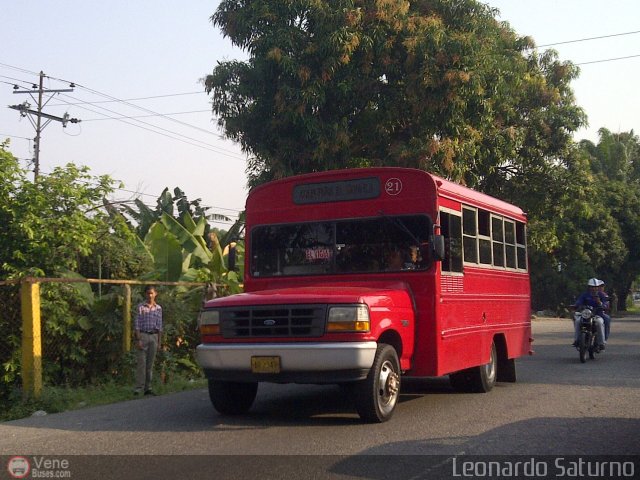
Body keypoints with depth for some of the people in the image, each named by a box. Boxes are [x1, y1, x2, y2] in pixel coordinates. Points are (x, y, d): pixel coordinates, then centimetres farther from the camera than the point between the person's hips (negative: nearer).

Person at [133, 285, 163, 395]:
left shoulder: (158, 308, 9)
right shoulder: (141, 307, -2)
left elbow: (159, 326, 12)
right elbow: (137, 324, -4)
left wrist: (159, 341, 8)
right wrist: (138, 339, -12)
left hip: (154, 336, 4)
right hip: (143, 335, -4)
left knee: (150, 363, 7)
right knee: (141, 363, -7)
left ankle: (148, 388, 11)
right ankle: (139, 388, -6)